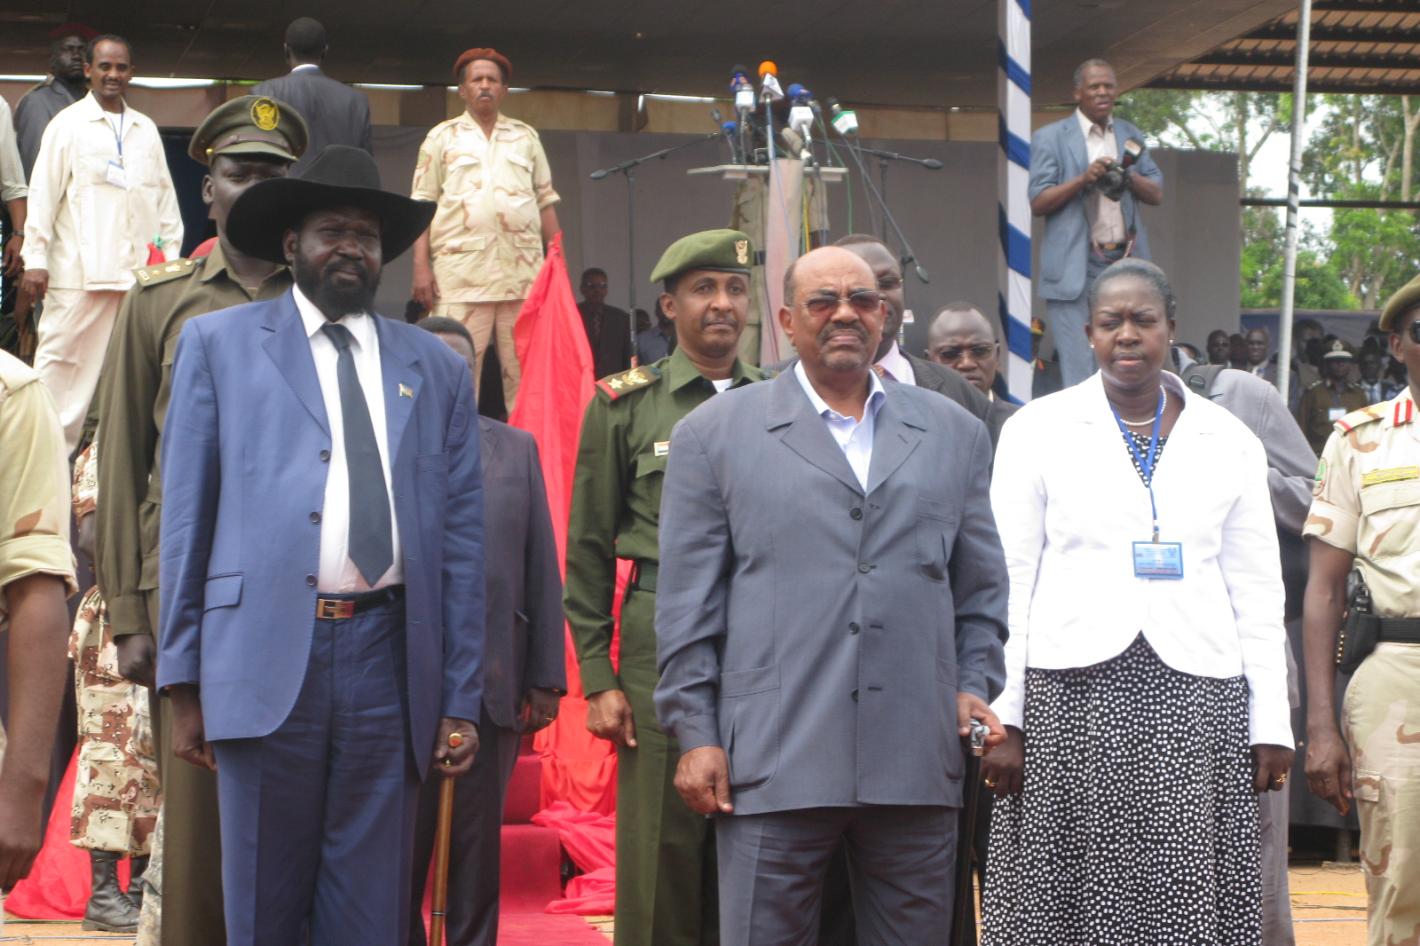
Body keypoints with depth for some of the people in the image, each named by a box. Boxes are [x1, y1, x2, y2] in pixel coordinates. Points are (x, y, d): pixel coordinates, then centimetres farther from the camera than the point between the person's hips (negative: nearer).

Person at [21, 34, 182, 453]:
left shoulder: (146, 129, 15)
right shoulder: (68, 123, 2)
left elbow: (164, 196, 17)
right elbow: (44, 194, -2)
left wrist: (172, 256, 10)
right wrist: (35, 258, -7)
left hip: (137, 272, 4)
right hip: (77, 271, -4)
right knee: (60, 364, -4)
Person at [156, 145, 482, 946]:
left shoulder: (437, 368, 13)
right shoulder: (219, 343, 9)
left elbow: (462, 539, 10)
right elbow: (187, 518, 6)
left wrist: (462, 699, 5)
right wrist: (183, 681, 1)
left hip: (390, 662, 2)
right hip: (268, 654, -2)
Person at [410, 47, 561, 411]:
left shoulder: (526, 136, 18)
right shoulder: (442, 137, 11)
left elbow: (546, 203, 17)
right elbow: (422, 205, 6)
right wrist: (421, 267, -5)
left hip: (523, 271, 2)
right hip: (460, 273, -2)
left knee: (526, 371, 0)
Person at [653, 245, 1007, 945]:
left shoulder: (954, 433, 15)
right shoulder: (715, 434, 7)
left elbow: (982, 589, 18)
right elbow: (687, 605, 4)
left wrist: (975, 687, 5)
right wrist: (695, 734, -1)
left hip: (919, 763, 2)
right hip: (774, 765, -2)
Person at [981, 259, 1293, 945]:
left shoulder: (1230, 442, 11)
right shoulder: (1036, 430, 6)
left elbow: (1257, 591, 10)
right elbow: (1006, 581, 3)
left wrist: (1270, 724, 4)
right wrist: (1001, 717, -4)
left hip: (1197, 700, 1)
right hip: (1071, 690, -1)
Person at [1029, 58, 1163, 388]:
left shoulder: (1132, 136, 16)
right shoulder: (1050, 138, 2)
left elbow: (1157, 194, 11)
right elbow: (1036, 202, -3)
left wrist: (1128, 176, -9)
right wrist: (1082, 179, -16)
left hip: (1125, 262, 4)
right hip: (1076, 267, -4)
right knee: (1081, 371, -6)